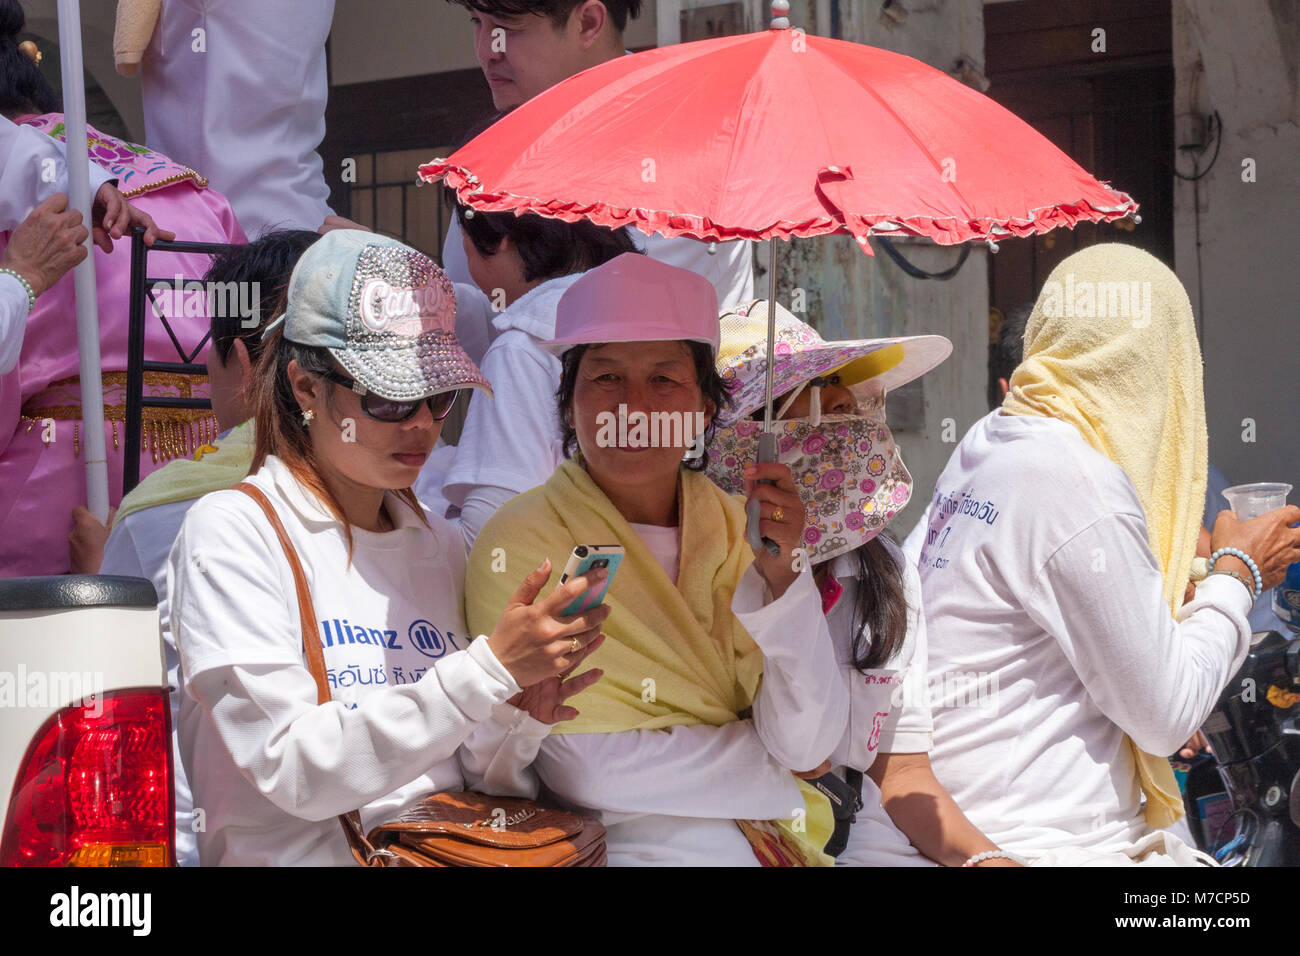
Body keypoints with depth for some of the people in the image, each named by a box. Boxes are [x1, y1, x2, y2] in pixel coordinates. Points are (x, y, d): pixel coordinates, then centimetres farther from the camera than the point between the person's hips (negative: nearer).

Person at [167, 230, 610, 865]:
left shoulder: (440, 546, 14)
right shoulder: (231, 531, -3)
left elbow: (473, 778, 13)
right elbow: (296, 774, -14)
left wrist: (519, 721, -7)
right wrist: (490, 668, -18)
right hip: (306, 855, -5)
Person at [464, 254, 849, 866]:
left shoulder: (736, 529, 7)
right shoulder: (522, 541, -5)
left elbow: (808, 745, -1)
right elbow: (586, 768, -12)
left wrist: (779, 576, -13)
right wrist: (767, 761, -4)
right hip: (620, 845, -3)